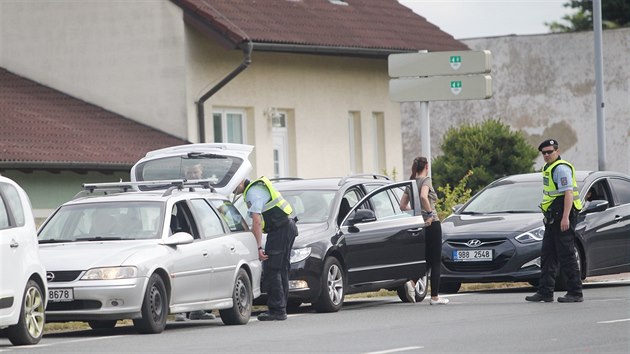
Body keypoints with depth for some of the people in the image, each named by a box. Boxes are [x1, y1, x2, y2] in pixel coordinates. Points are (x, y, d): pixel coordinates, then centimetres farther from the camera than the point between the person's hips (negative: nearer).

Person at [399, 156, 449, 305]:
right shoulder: (426, 180, -9)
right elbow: (423, 196, -29)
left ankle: (412, 283, -11)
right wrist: (430, 213, -19)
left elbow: (403, 205, 11)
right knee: (436, 262, 2)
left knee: (426, 260, 15)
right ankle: (434, 297, 3)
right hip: (431, 224, -7)